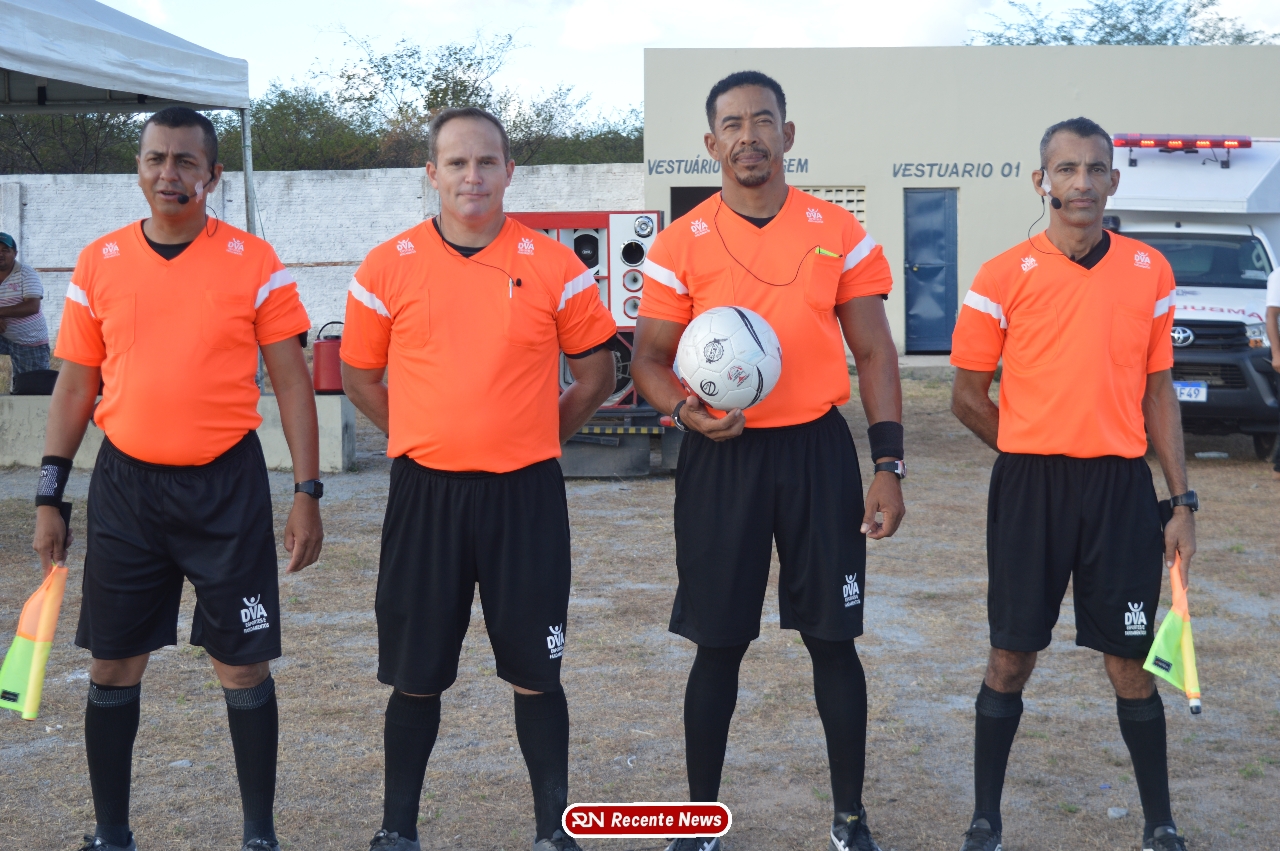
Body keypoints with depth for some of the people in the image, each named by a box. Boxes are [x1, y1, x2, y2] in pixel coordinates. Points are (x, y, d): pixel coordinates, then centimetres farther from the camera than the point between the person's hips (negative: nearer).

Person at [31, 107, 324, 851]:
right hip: (126, 484, 3)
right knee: (113, 666, 8)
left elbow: (293, 384, -2)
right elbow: (75, 385, 10)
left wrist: (308, 493, -7)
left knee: (244, 665, 2)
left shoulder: (256, 263, -3)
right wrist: (50, 495, 7)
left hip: (227, 485, -2)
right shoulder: (98, 263, 5)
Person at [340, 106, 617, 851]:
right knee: (416, 674, 9)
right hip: (425, 495, 1)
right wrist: (429, 438, 7)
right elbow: (359, 376, 11)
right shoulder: (388, 267, 0)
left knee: (535, 671, 6)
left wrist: (531, 440, 7)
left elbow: (596, 374, 9)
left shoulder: (554, 267, -1)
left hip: (526, 496, 0)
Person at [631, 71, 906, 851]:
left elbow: (874, 354, 3)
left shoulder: (840, 233, 2)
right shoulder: (679, 244, 0)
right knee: (719, 644, 4)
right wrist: (683, 408, -19)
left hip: (818, 450, 1)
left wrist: (888, 464, -5)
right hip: (722, 457, 0)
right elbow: (651, 360, 3)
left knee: (833, 638, 6)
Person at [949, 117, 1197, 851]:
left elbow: (1159, 391, 8)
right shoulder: (1003, 278, -3)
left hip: (1122, 487, 2)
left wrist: (1182, 501, 5)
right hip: (1032, 487, -1)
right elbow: (969, 396, 3)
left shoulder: (1150, 272, 5)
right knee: (1011, 659, 6)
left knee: (1132, 663, 8)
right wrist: (1040, 454, 5)